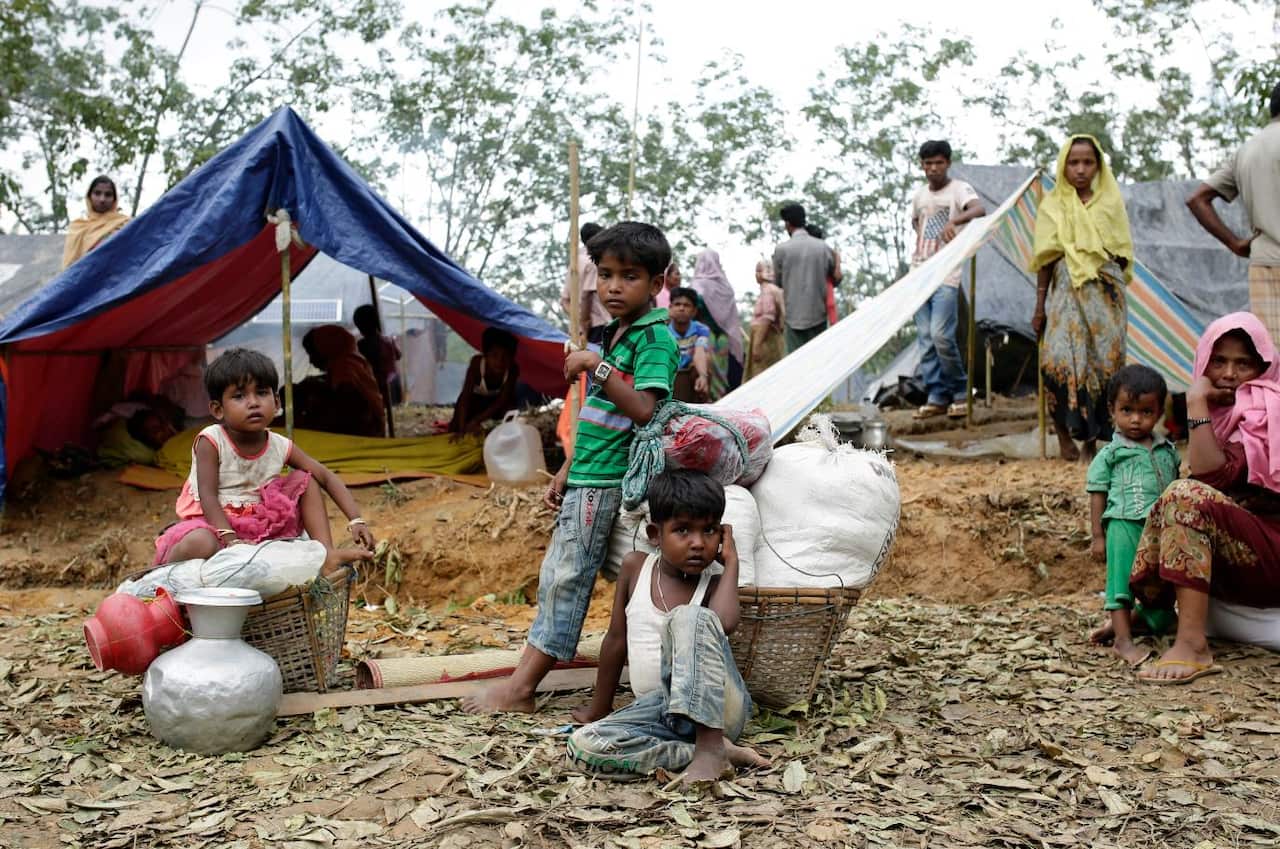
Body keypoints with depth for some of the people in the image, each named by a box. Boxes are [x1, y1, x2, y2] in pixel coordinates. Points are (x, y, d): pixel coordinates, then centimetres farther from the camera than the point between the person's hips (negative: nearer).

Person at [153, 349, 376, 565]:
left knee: (305, 480, -3)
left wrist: (356, 520, -17)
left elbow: (327, 477, -5)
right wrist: (231, 540, -34)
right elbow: (207, 496, -21)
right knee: (200, 545, -40)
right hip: (212, 523, -5)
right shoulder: (211, 441, -17)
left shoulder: (280, 446, -6)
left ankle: (327, 554, -5)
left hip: (259, 522, 5)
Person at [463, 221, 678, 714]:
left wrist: (597, 367, -28)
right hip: (588, 476, 9)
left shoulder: (655, 337, -11)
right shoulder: (616, 333, 16)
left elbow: (642, 410, -24)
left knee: (566, 577, -5)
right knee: (559, 575, 11)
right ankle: (522, 682, 18)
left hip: (605, 481, -9)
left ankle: (519, 689, 1)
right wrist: (567, 471, 19)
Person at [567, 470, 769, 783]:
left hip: (716, 707, -3)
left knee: (690, 617, -30)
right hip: (657, 709, 3)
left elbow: (724, 624, -22)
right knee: (584, 745, -26)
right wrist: (599, 708, 21)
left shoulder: (714, 584, 3)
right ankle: (713, 751, -23)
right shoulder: (635, 566, 9)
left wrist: (731, 562, -9)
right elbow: (616, 638, 15)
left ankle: (710, 744, -35)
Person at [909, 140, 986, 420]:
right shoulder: (920, 193, 13)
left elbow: (979, 210, -28)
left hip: (946, 274, -6)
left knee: (941, 334, -16)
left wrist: (954, 221, -47)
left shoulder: (959, 188, -7)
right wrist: (921, 237, 13)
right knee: (925, 337, 4)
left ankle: (960, 392, 0)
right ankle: (937, 397, 10)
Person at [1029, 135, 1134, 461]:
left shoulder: (1111, 203, 9)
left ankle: (1094, 435, 7)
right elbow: (1046, 259, 2)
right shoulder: (1053, 205, 4)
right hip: (1068, 292, -2)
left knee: (1108, 361, 0)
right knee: (1064, 360, -15)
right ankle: (1065, 433, -9)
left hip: (1107, 294, 2)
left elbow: (1122, 255, 11)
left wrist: (1120, 300, 4)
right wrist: (1040, 306, -1)